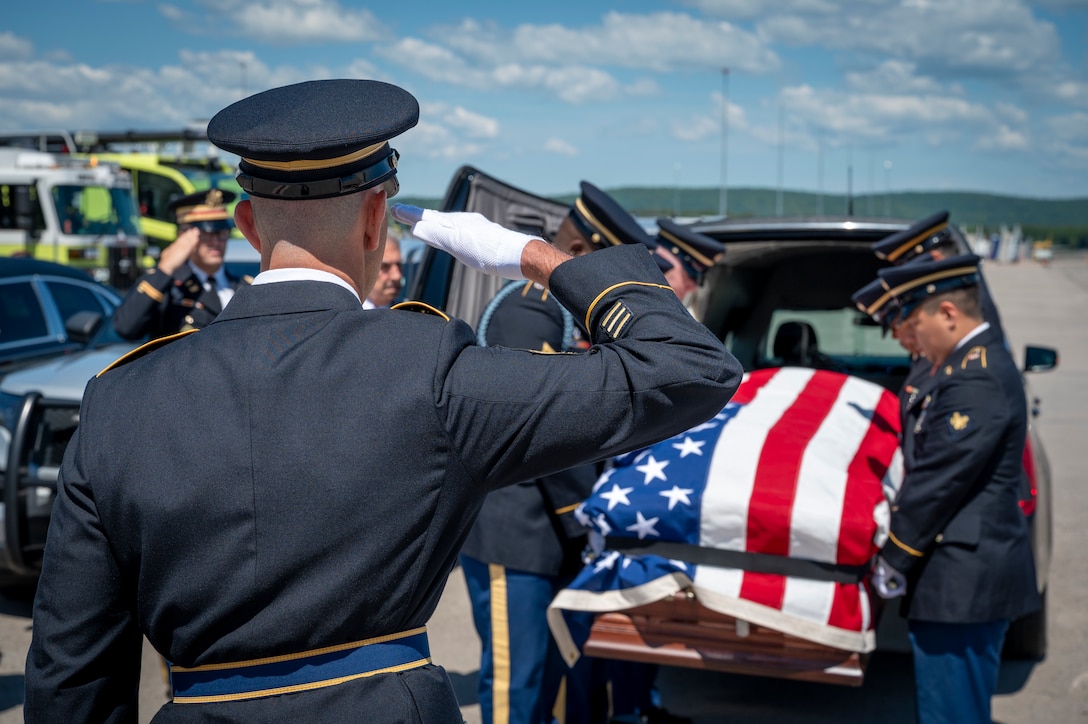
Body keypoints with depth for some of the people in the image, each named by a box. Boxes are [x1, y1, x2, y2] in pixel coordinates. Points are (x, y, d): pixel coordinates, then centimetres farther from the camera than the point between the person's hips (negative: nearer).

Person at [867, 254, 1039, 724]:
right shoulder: (980, 362, 14)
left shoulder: (974, 379, -20)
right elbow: (929, 467, 17)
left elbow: (939, 482, -20)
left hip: (963, 579, -11)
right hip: (970, 573, 11)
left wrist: (892, 560, -11)